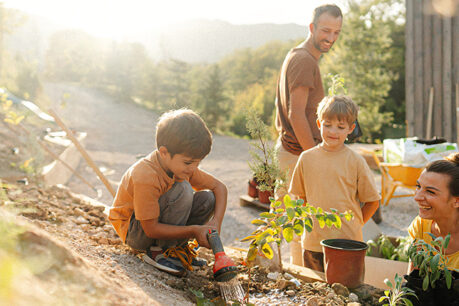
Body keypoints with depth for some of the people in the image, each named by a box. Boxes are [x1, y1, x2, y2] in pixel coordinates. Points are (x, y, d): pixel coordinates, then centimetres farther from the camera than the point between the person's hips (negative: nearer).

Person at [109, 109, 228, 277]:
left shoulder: (185, 167, -10)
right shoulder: (145, 176, -33)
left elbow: (219, 187, 0)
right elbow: (151, 230, -30)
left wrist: (216, 222, -16)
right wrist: (194, 230, -32)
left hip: (158, 221, 7)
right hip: (133, 231, -7)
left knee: (207, 198, -12)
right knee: (182, 190, -30)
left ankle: (178, 245, 0)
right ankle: (158, 251, -18)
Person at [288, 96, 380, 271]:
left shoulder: (355, 161, -4)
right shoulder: (307, 158, 3)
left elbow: (373, 201, 3)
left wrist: (354, 225, 0)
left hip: (348, 244, -2)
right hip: (313, 242, 2)